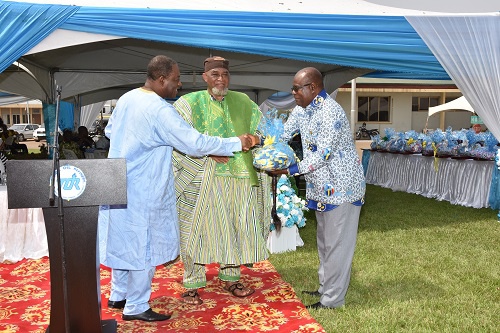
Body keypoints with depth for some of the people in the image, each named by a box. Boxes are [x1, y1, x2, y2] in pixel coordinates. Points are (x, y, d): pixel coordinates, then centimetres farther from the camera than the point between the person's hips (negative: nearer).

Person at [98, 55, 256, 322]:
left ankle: (118, 295, 34)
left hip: (120, 185, 9)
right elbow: (195, 143, -22)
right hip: (142, 191, -9)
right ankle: (136, 307, 17)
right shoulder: (159, 110, -21)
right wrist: (237, 143, -15)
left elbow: (110, 131, 19)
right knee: (144, 246, 4)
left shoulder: (126, 99, 5)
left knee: (124, 241, 20)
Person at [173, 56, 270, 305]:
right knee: (199, 227, 1)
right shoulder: (190, 103, 2)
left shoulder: (243, 102, 13)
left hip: (239, 177, 4)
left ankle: (230, 277, 28)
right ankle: (192, 284, 15)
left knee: (236, 227, 10)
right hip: (202, 178, -3)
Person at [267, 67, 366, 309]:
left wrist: (288, 170, -27)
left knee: (337, 244, 1)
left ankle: (333, 299, 13)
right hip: (322, 188, 10)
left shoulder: (331, 113, -23)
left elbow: (322, 156, -27)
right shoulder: (302, 110, 5)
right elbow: (281, 135, 11)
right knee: (324, 241, 20)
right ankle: (325, 287, 35)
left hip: (341, 187, -9)